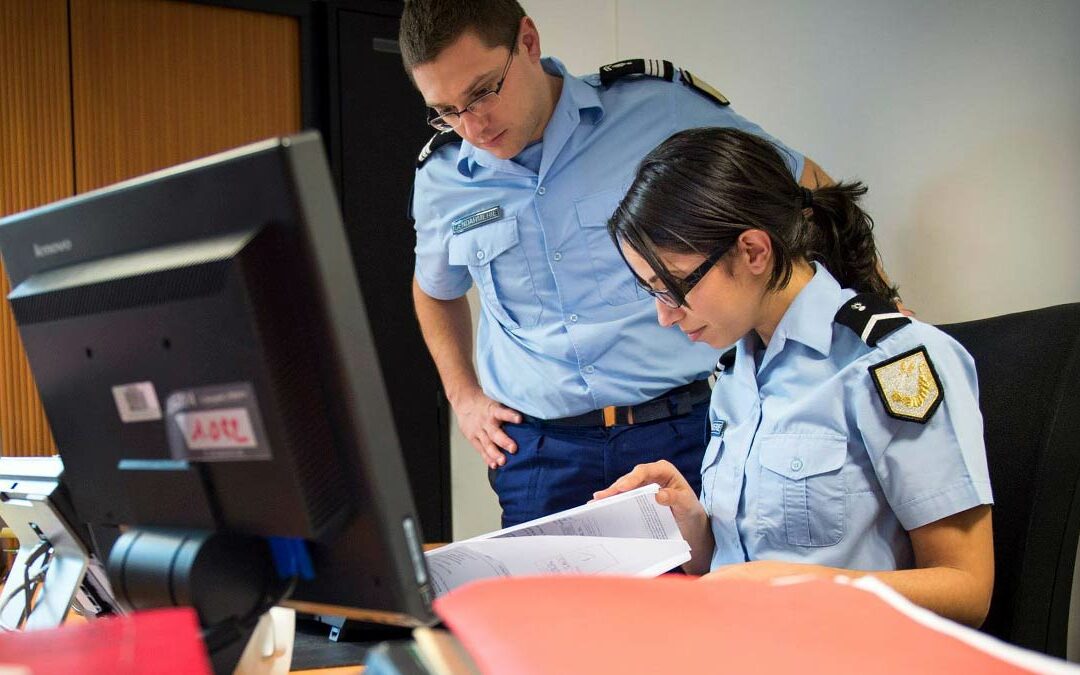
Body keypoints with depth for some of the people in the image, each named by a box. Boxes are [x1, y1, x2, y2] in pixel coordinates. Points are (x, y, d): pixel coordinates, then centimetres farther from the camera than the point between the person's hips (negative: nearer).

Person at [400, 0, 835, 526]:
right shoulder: (440, 178, 4)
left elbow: (808, 187, 5)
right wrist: (463, 396, 15)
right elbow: (435, 291, 26)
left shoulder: (662, 106, -6)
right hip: (540, 451, 2)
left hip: (689, 429, -2)